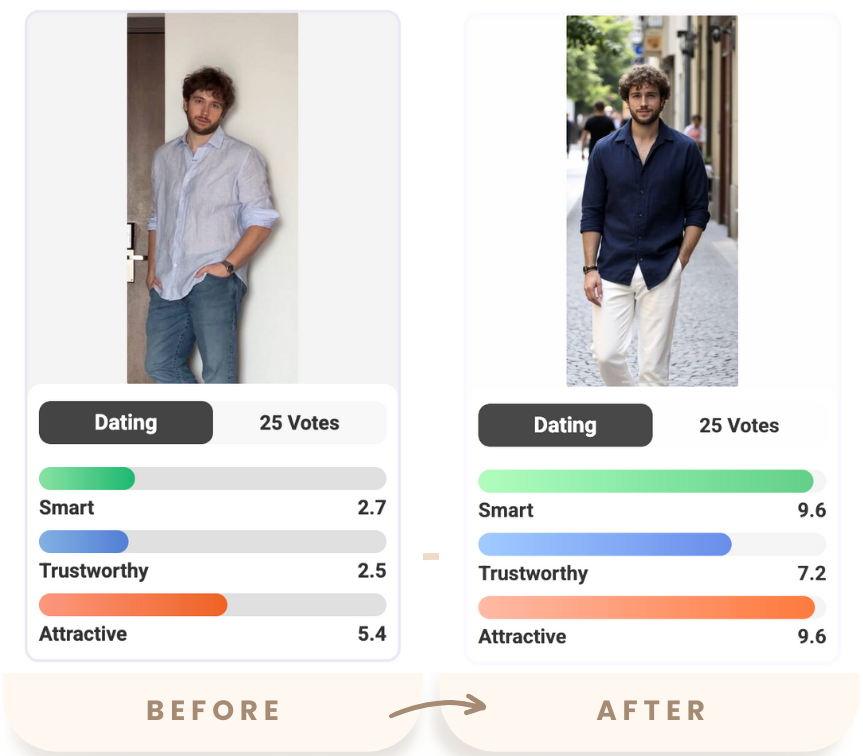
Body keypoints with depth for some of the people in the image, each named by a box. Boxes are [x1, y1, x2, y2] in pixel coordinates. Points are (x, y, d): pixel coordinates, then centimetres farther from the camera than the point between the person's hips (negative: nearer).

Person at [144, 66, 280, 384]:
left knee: (218, 373, -11)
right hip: (168, 283, 6)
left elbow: (261, 220, -5)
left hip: (214, 282, -6)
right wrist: (152, 265, 11)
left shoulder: (243, 157, 1)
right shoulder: (164, 157, 17)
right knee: (159, 364, 6)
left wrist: (228, 265, -15)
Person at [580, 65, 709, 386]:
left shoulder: (685, 150, 0)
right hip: (613, 271, 1)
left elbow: (697, 211, 4)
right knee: (607, 353, -6)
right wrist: (590, 269, -2)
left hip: (662, 272, -1)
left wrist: (680, 260, -5)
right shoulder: (605, 150, 3)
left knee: (654, 363, -1)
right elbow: (592, 213, 5)